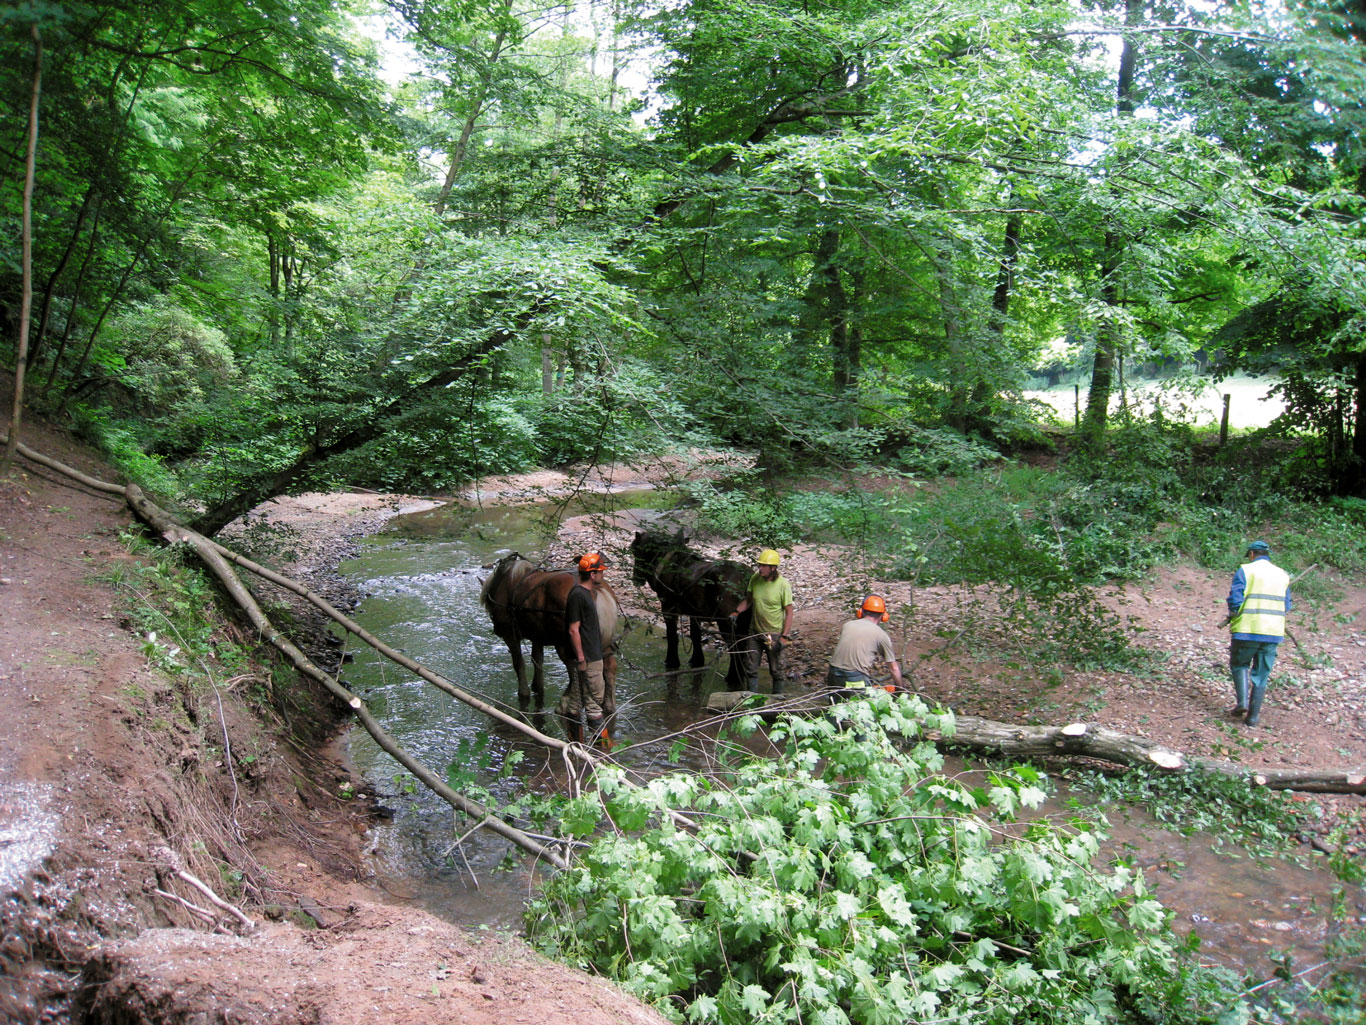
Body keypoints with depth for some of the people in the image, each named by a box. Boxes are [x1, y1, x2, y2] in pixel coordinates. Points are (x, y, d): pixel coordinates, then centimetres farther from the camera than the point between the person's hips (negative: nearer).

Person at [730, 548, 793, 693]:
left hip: (774, 634, -4)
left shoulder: (783, 584, -18)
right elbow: (748, 600, 10)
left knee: (776, 670, 10)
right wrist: (736, 612, -6)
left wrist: (785, 637, -18)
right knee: (750, 669, 10)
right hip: (755, 632, 4)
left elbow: (789, 612, -13)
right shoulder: (755, 578, -7)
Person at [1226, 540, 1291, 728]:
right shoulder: (1282, 575, 12)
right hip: (1273, 632, 4)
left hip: (1247, 629, -4)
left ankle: (1242, 701, -4)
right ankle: (1253, 715, 11)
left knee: (1240, 665, 15)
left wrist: (1233, 615, 8)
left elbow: (1235, 601, -11)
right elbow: (1286, 607, 14)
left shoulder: (1245, 570, -4)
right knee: (1261, 673, 11)